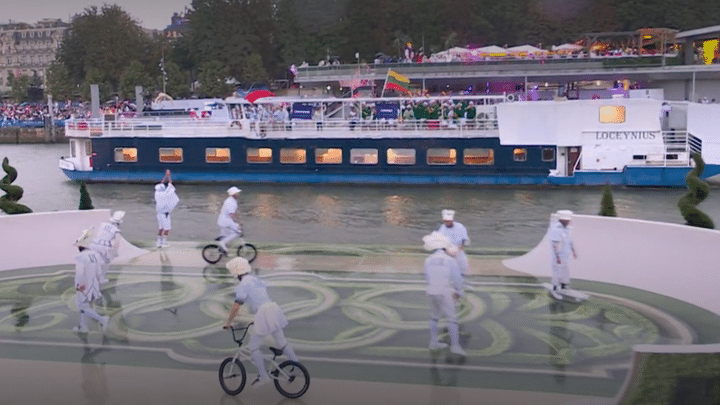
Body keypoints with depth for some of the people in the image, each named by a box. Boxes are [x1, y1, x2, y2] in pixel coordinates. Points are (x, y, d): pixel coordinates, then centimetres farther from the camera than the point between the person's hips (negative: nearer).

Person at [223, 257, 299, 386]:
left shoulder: (242, 286, -5)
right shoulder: (257, 280, 20)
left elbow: (235, 308, -10)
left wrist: (228, 323, 3)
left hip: (264, 315, -8)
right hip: (274, 308, 8)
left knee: (253, 346, 7)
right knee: (281, 340, 22)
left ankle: (263, 375, 7)